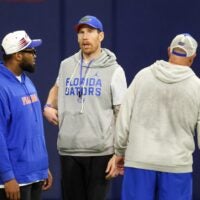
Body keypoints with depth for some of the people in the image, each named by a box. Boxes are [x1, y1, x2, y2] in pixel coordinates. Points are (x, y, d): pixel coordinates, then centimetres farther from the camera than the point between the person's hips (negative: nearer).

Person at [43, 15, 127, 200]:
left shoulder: (113, 70, -3)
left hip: (100, 151, -4)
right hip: (68, 150, 4)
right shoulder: (66, 65, 10)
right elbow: (57, 87, 33)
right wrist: (48, 106, 12)